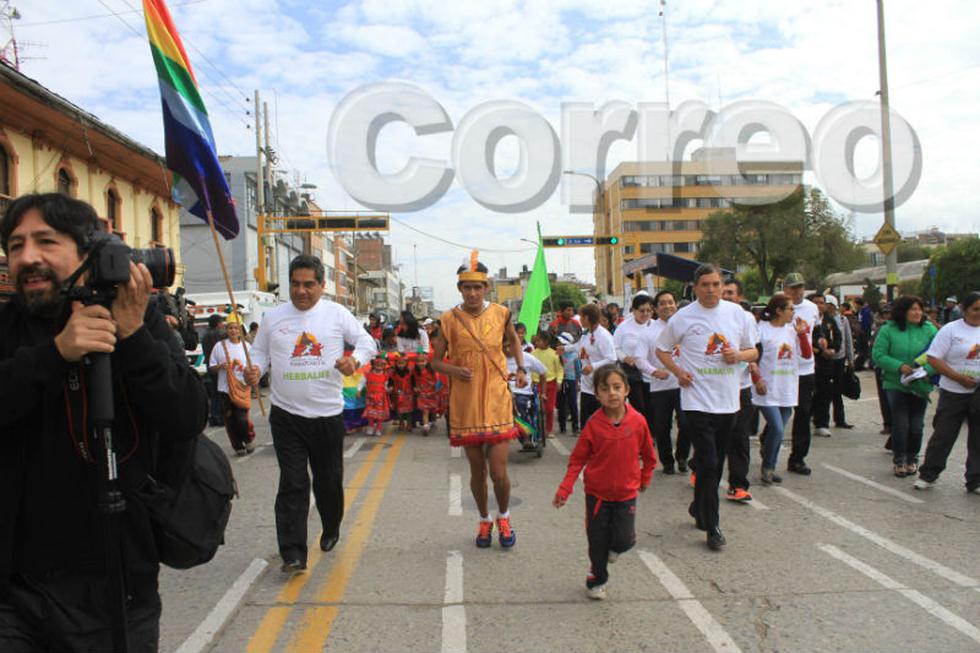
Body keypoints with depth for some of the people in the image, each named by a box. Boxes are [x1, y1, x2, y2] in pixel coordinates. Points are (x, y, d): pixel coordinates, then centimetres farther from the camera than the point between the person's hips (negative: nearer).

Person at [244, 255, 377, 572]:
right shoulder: (273, 317, 4)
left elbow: (367, 341, 4)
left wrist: (354, 360, -16)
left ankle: (331, 530, 41)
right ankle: (293, 554, -1)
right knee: (292, 484, -6)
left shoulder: (336, 313, 0)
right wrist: (254, 370, -10)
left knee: (329, 481, 14)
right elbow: (259, 352, 12)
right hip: (286, 415, 0)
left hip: (328, 413, 0)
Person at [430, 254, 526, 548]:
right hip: (465, 405, 0)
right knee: (477, 471, 12)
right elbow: (436, 361, 3)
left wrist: (521, 369, 8)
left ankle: (503, 517, 26)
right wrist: (455, 371, -17)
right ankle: (484, 519, 37)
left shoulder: (500, 314, 0)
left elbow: (514, 339, 21)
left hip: (497, 401, 0)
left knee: (499, 472, -4)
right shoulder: (450, 319, -4)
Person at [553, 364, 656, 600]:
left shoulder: (638, 421, -11)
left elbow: (648, 455, 6)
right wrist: (564, 489, -13)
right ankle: (597, 579, 35)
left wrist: (645, 479, 12)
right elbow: (577, 459, -7)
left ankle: (613, 548, 29)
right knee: (597, 541, 9)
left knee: (624, 540, -7)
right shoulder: (594, 424, -13)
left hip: (626, 494, 0)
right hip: (597, 494, 0)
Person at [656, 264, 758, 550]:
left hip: (728, 401, 4)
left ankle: (699, 508, 36)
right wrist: (678, 371, -8)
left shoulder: (736, 312, 5)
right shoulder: (683, 317, -4)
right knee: (708, 464, -8)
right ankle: (712, 527, 3)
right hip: (697, 400, -4)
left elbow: (753, 351, 13)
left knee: (715, 464, 15)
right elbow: (661, 349, 8)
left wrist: (739, 355, -8)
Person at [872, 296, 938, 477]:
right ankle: (898, 460, 16)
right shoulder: (888, 330, -4)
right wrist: (899, 366, -18)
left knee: (916, 426, 7)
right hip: (896, 385, -2)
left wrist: (927, 370, -20)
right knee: (900, 425, -1)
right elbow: (878, 355, -7)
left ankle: (912, 459, 27)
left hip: (921, 386, 2)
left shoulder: (929, 330, 0)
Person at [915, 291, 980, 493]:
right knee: (943, 435, 2)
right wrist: (959, 377, -18)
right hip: (954, 393, -3)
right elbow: (934, 359, -10)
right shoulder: (951, 330, -6)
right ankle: (928, 474, 16)